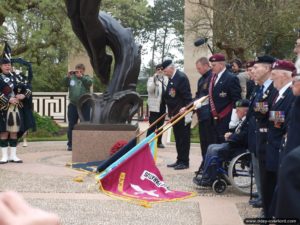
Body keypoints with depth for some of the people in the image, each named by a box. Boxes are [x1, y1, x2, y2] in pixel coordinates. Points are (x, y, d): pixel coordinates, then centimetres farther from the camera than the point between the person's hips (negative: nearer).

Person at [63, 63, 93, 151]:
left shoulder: (86, 77, 7)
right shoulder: (71, 78, 12)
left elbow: (89, 82, -13)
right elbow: (65, 83, -2)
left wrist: (81, 76, -25)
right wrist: (67, 76, -21)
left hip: (84, 105, -2)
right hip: (73, 105, 2)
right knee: (71, 125, 6)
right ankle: (70, 144, 13)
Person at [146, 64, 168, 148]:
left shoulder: (166, 79, 13)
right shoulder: (152, 79, -3)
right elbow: (149, 90, -17)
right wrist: (154, 80, -29)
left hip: (163, 105, 6)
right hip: (154, 105, -6)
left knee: (160, 125, 12)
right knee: (153, 125, -7)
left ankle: (159, 142, 19)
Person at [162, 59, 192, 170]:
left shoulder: (181, 77, -15)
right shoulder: (171, 78, 14)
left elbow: (187, 96, -18)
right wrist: (170, 111, 14)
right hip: (175, 113, 9)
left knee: (184, 138, -3)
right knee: (178, 138, 13)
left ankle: (184, 162, 3)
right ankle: (179, 160, 20)